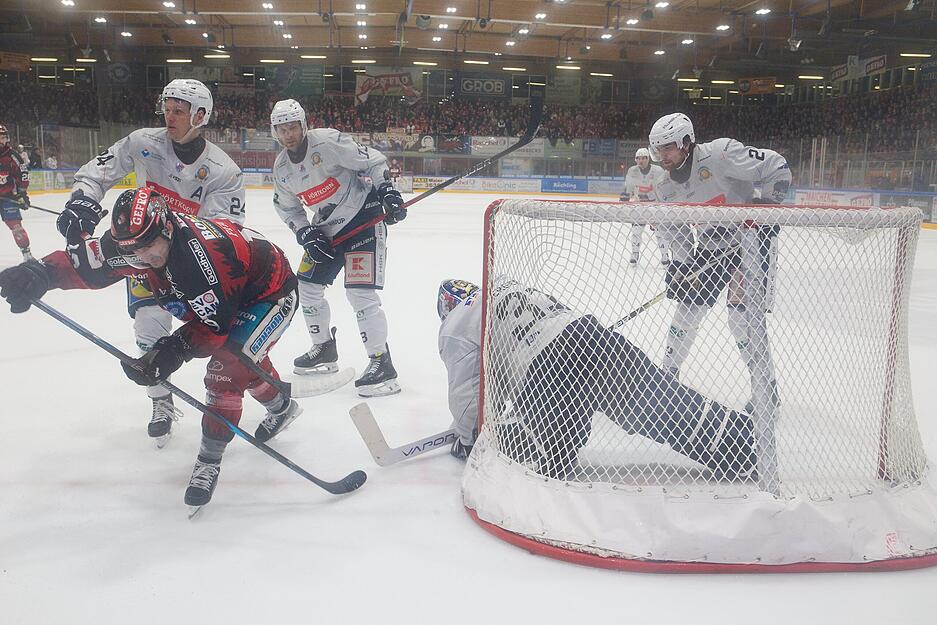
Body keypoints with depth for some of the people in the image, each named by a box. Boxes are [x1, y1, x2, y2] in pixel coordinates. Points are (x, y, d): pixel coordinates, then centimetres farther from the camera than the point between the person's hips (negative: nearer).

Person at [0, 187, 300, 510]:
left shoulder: (202, 250, -38)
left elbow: (214, 323, -33)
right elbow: (84, 260, -16)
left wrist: (173, 349, -42)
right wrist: (42, 272, -35)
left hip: (271, 293, -9)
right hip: (229, 296, 10)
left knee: (227, 368, -20)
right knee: (244, 358, 25)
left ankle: (209, 460, -5)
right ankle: (282, 407, 53)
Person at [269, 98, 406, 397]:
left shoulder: (327, 141, -18)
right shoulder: (281, 167, 4)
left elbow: (372, 160, -15)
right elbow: (287, 207, 13)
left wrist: (388, 192, -23)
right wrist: (306, 233, -1)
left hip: (364, 214, -8)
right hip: (327, 226, 8)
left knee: (359, 291, -17)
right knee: (307, 286, 9)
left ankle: (382, 363, -11)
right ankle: (324, 350, 28)